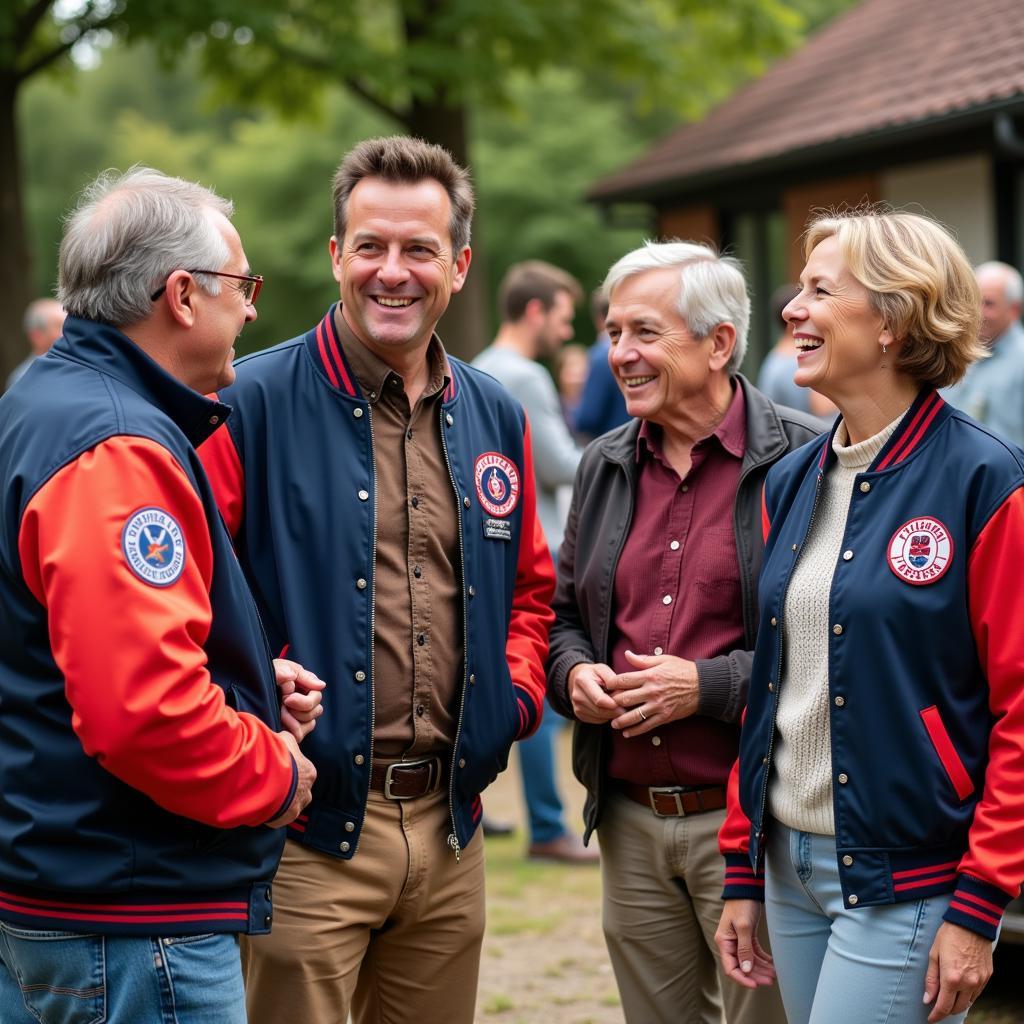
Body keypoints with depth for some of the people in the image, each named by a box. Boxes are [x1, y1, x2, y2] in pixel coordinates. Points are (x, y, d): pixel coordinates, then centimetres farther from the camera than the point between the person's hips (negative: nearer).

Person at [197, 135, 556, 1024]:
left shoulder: (496, 420, 11)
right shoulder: (252, 404, -8)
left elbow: (531, 587, 23)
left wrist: (515, 694, 7)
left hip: (448, 823, 6)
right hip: (308, 828, -6)